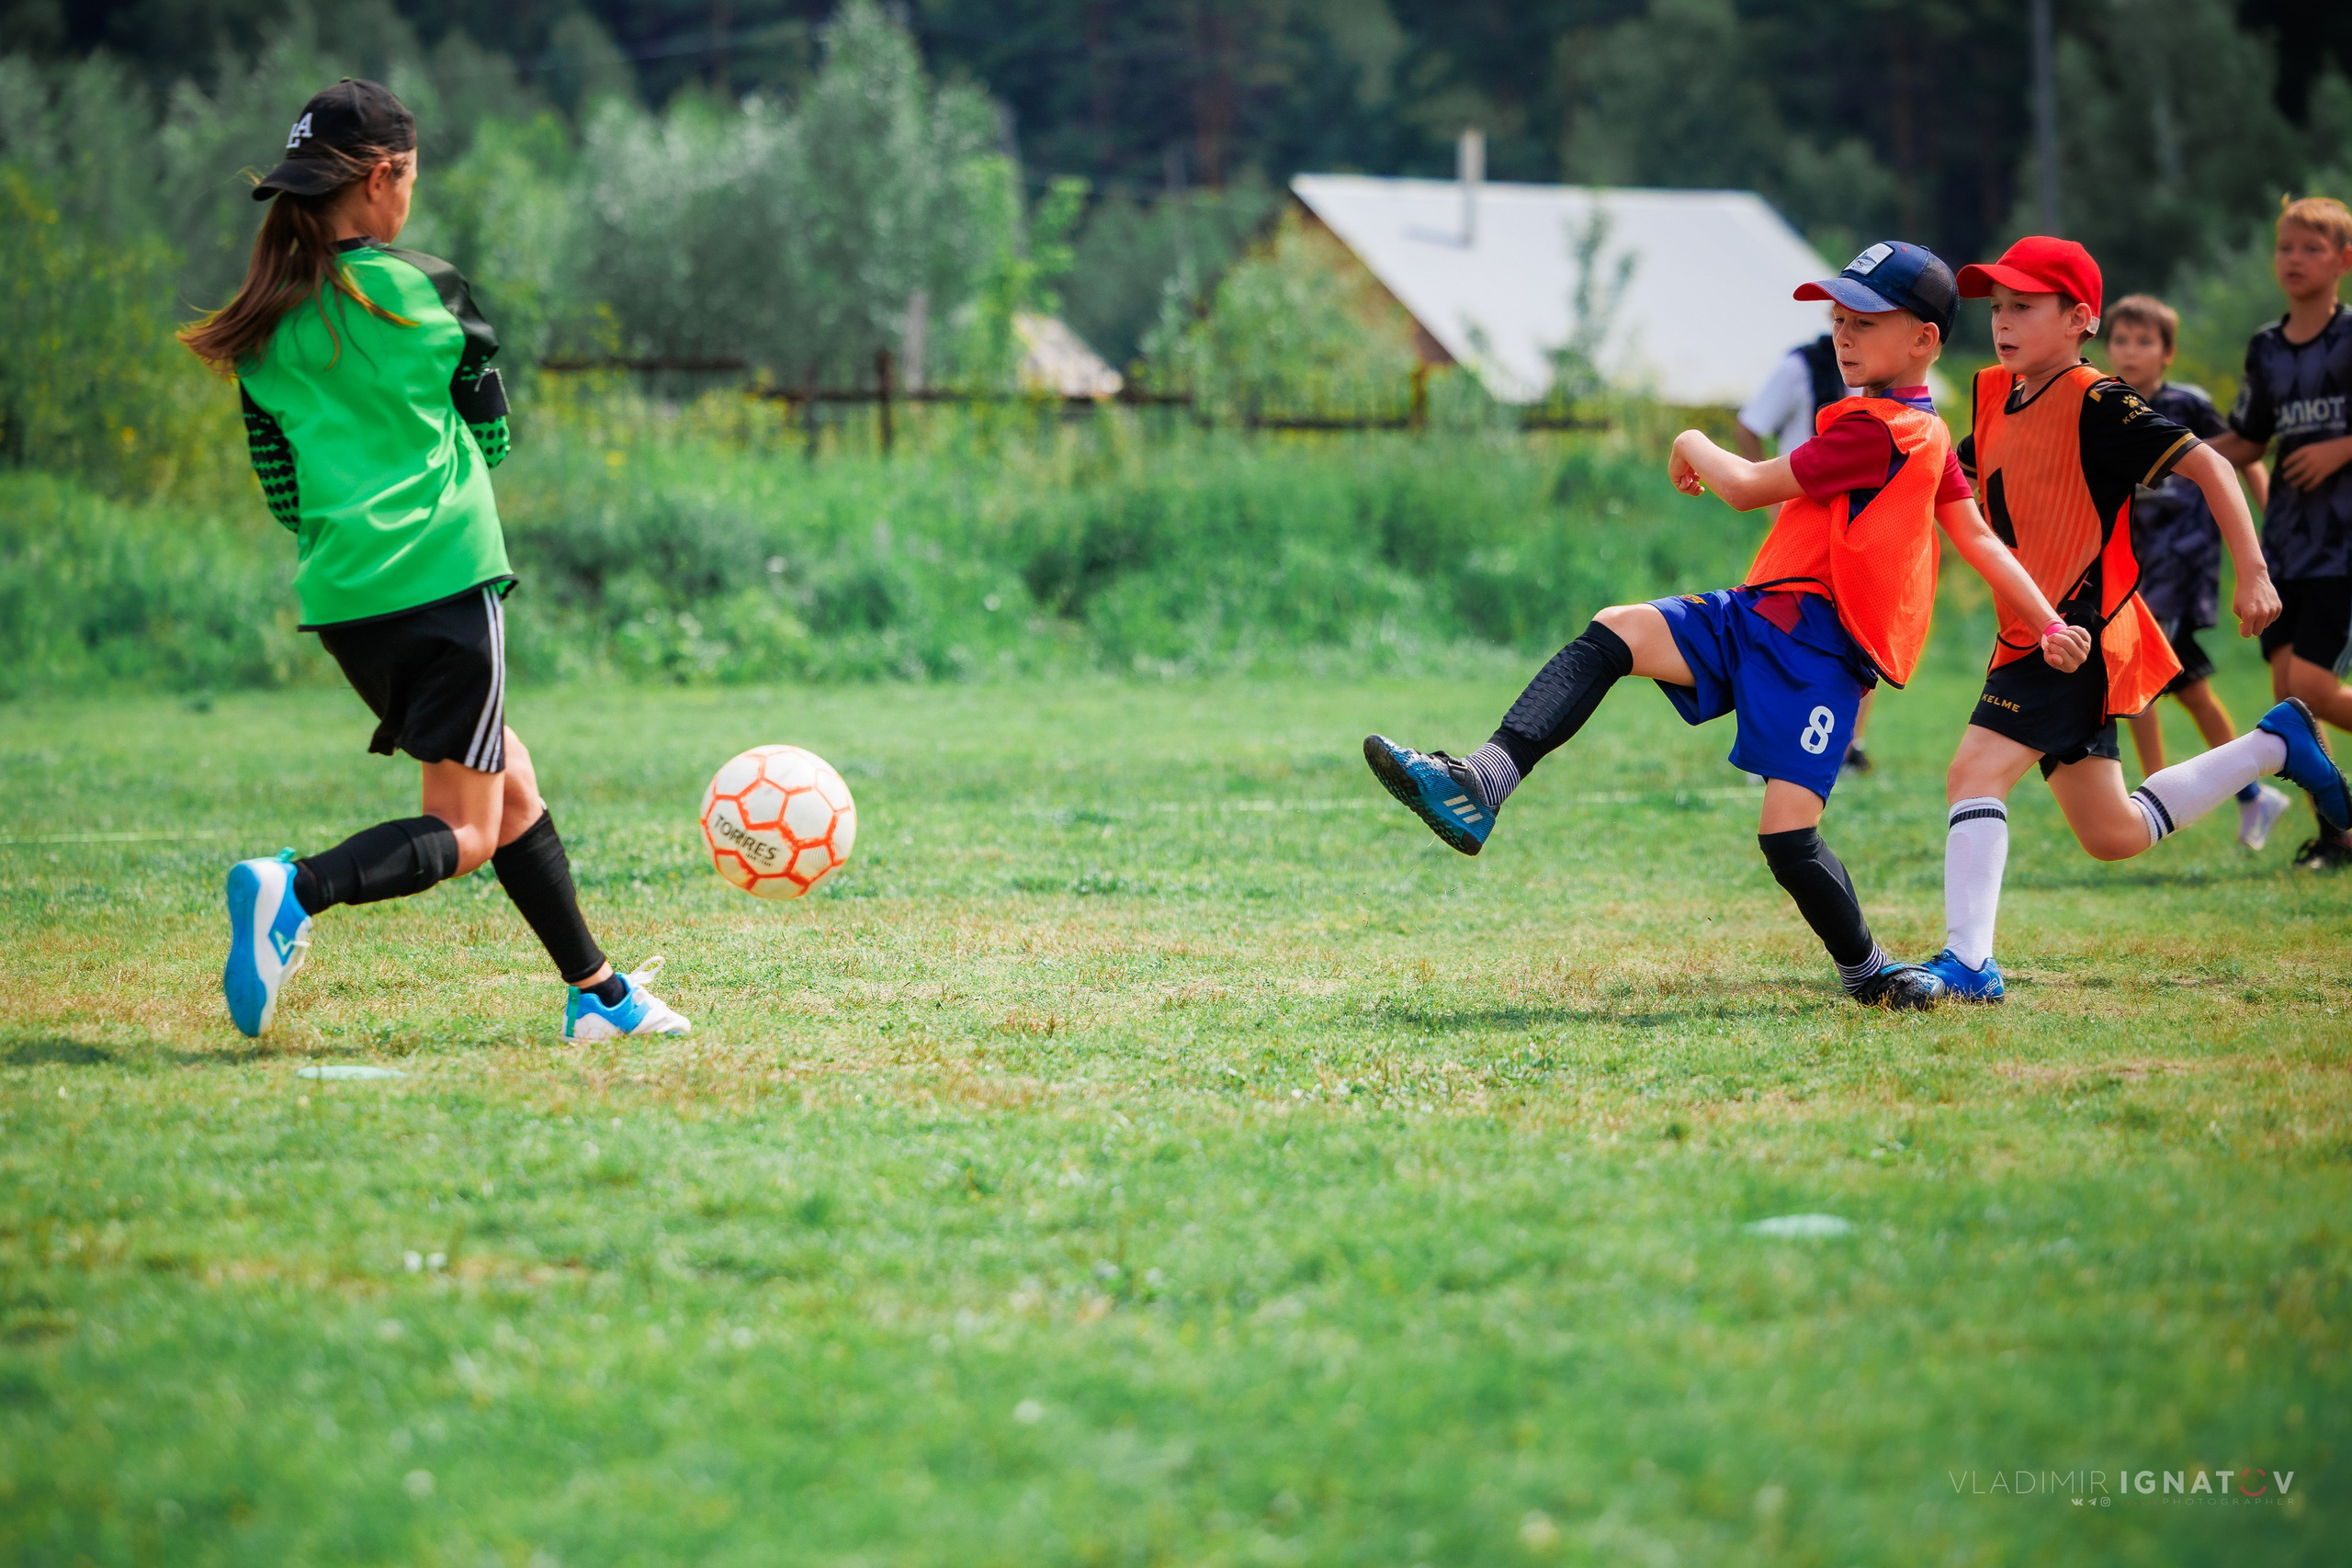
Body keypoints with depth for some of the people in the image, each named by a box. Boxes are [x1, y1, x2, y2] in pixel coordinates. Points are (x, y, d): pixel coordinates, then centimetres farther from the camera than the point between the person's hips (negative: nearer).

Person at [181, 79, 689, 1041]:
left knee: (509, 779, 19)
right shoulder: (427, 293, -6)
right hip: (444, 578, -6)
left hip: (339, 600, 7)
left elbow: (282, 489, 12)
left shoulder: (266, 325, 8)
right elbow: (491, 438, 5)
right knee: (464, 832, -3)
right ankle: (297, 889, -28)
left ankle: (595, 991, 20)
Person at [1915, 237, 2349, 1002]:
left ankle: (1966, 962, -22)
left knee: (1976, 771, -21)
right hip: (2034, 635, 9)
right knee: (2112, 834, 16)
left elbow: (2206, 465, -14)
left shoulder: (2096, 404, -12)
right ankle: (2276, 744, 29)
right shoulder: (1995, 395, 12)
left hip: (2075, 634, -9)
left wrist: (2252, 573, -20)